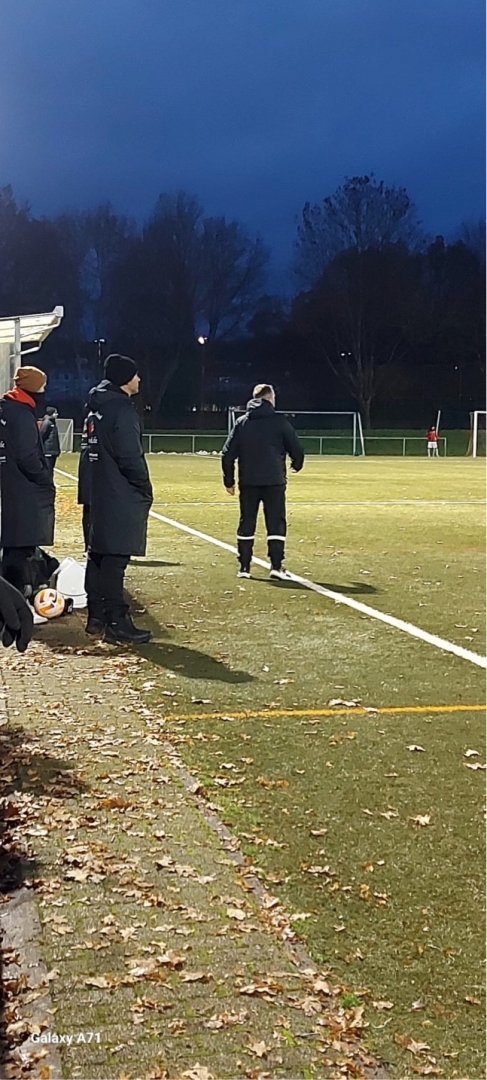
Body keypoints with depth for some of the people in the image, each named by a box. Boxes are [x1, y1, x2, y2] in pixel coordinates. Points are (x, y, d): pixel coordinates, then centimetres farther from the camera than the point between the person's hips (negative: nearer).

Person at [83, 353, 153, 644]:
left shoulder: (97, 407, 15)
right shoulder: (121, 408, -14)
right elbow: (130, 456, -20)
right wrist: (145, 489, -8)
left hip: (100, 493, 10)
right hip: (122, 497, -10)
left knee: (99, 554, 13)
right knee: (115, 558, -9)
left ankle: (97, 617, 20)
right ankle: (116, 623, -7)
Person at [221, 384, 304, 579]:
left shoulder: (242, 422, 8)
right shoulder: (279, 421, -2)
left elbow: (228, 453, 6)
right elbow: (296, 447, -1)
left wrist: (229, 480, 12)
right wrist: (296, 464, 20)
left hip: (248, 482, 3)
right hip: (274, 481, -3)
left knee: (246, 524, 9)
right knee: (276, 524, 2)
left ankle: (244, 567, 11)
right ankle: (276, 567, -3)